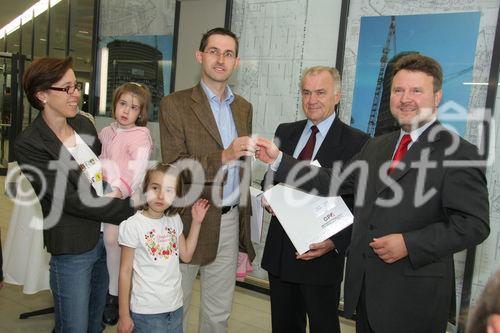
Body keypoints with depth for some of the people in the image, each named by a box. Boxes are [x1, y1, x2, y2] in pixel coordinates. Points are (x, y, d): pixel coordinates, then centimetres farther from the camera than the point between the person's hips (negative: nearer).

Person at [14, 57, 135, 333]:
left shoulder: (84, 124, 3)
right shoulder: (29, 145, -17)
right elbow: (71, 200, -20)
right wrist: (133, 209, -21)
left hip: (105, 236, 6)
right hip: (73, 250, -6)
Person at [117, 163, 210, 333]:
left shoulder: (174, 219, 1)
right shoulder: (133, 225, -14)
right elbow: (125, 271, -10)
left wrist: (196, 222, 4)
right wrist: (124, 315, -7)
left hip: (175, 307, 5)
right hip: (146, 312, -5)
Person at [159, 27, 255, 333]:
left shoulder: (244, 107, 10)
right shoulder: (175, 104, -7)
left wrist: (245, 235, 16)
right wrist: (223, 156, -28)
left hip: (230, 221, 5)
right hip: (190, 221, -4)